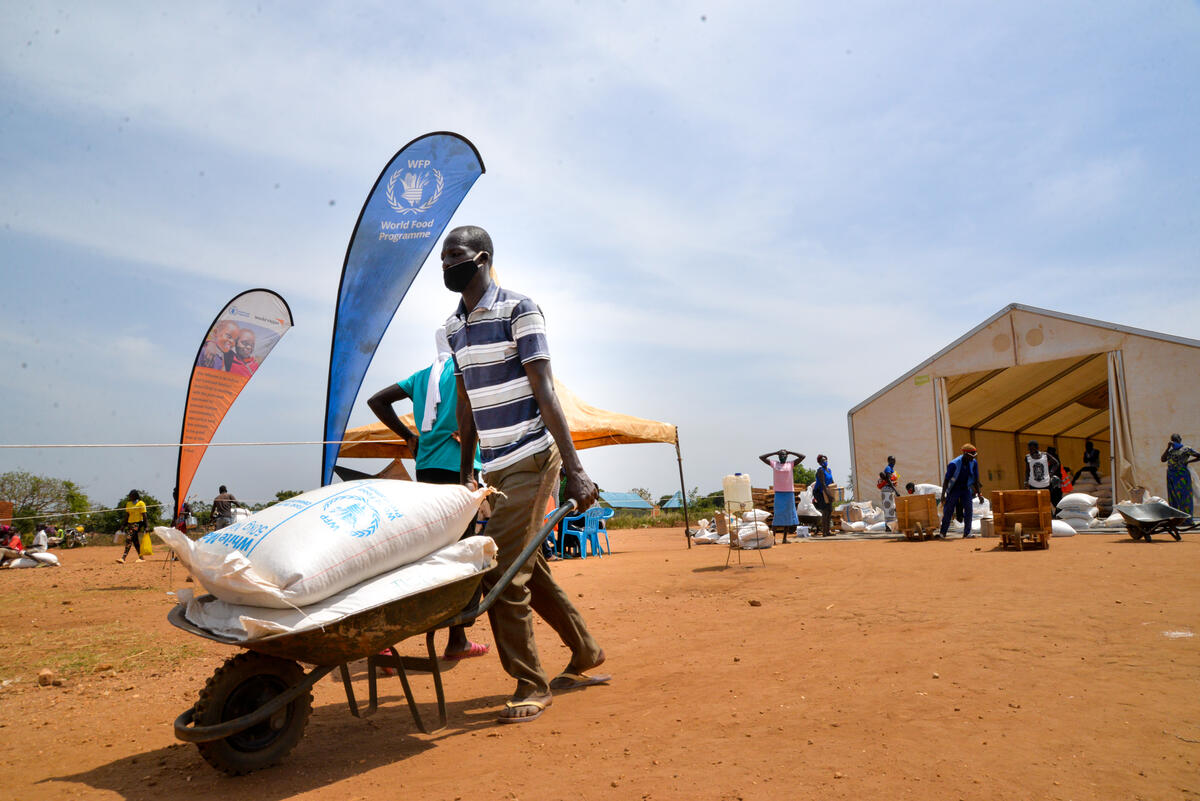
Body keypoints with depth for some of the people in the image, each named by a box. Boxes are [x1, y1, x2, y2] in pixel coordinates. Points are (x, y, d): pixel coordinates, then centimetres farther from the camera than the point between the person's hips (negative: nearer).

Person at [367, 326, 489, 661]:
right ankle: (457, 640, 5)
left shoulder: (422, 375, 19)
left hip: (425, 468, 7)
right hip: (458, 467, -7)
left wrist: (408, 436, 16)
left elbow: (377, 400, 18)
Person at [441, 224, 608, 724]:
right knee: (528, 568, 15)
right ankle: (585, 653, 33)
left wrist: (574, 469, -20)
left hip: (529, 458, -8)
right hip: (495, 466, 8)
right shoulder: (454, 326, 13)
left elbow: (544, 394, -16)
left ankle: (531, 685, 7)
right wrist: (464, 470, 20)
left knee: (502, 572, -9)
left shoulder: (518, 311, -9)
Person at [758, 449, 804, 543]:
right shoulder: (774, 463, 8)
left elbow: (802, 456, 2)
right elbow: (761, 457, 7)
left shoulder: (791, 463, 7)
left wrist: (789, 452, 6)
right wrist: (774, 453, 7)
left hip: (789, 492, 1)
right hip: (778, 493, -1)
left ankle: (785, 538, 10)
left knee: (788, 515, 4)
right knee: (777, 514, -4)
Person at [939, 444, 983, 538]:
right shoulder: (954, 464, -22)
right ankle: (942, 533, 6)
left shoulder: (974, 463, -9)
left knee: (968, 510, -11)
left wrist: (979, 494, -2)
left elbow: (976, 480, 2)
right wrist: (943, 495, -19)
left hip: (966, 489, 3)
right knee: (948, 510, -5)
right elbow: (946, 480, -16)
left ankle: (966, 533, -5)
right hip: (954, 489, -3)